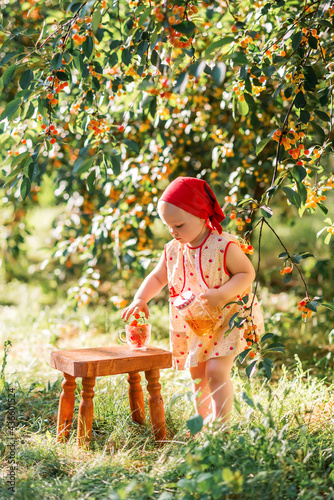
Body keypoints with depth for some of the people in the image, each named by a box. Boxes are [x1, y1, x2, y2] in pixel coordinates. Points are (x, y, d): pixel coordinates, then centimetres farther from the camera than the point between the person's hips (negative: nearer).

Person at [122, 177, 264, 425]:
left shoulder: (224, 246, -18)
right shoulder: (173, 250, 1)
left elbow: (247, 273, -15)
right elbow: (158, 277, 13)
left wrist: (221, 295, -29)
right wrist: (140, 299, -3)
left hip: (228, 320, -6)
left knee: (216, 372, -16)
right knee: (198, 376, 14)